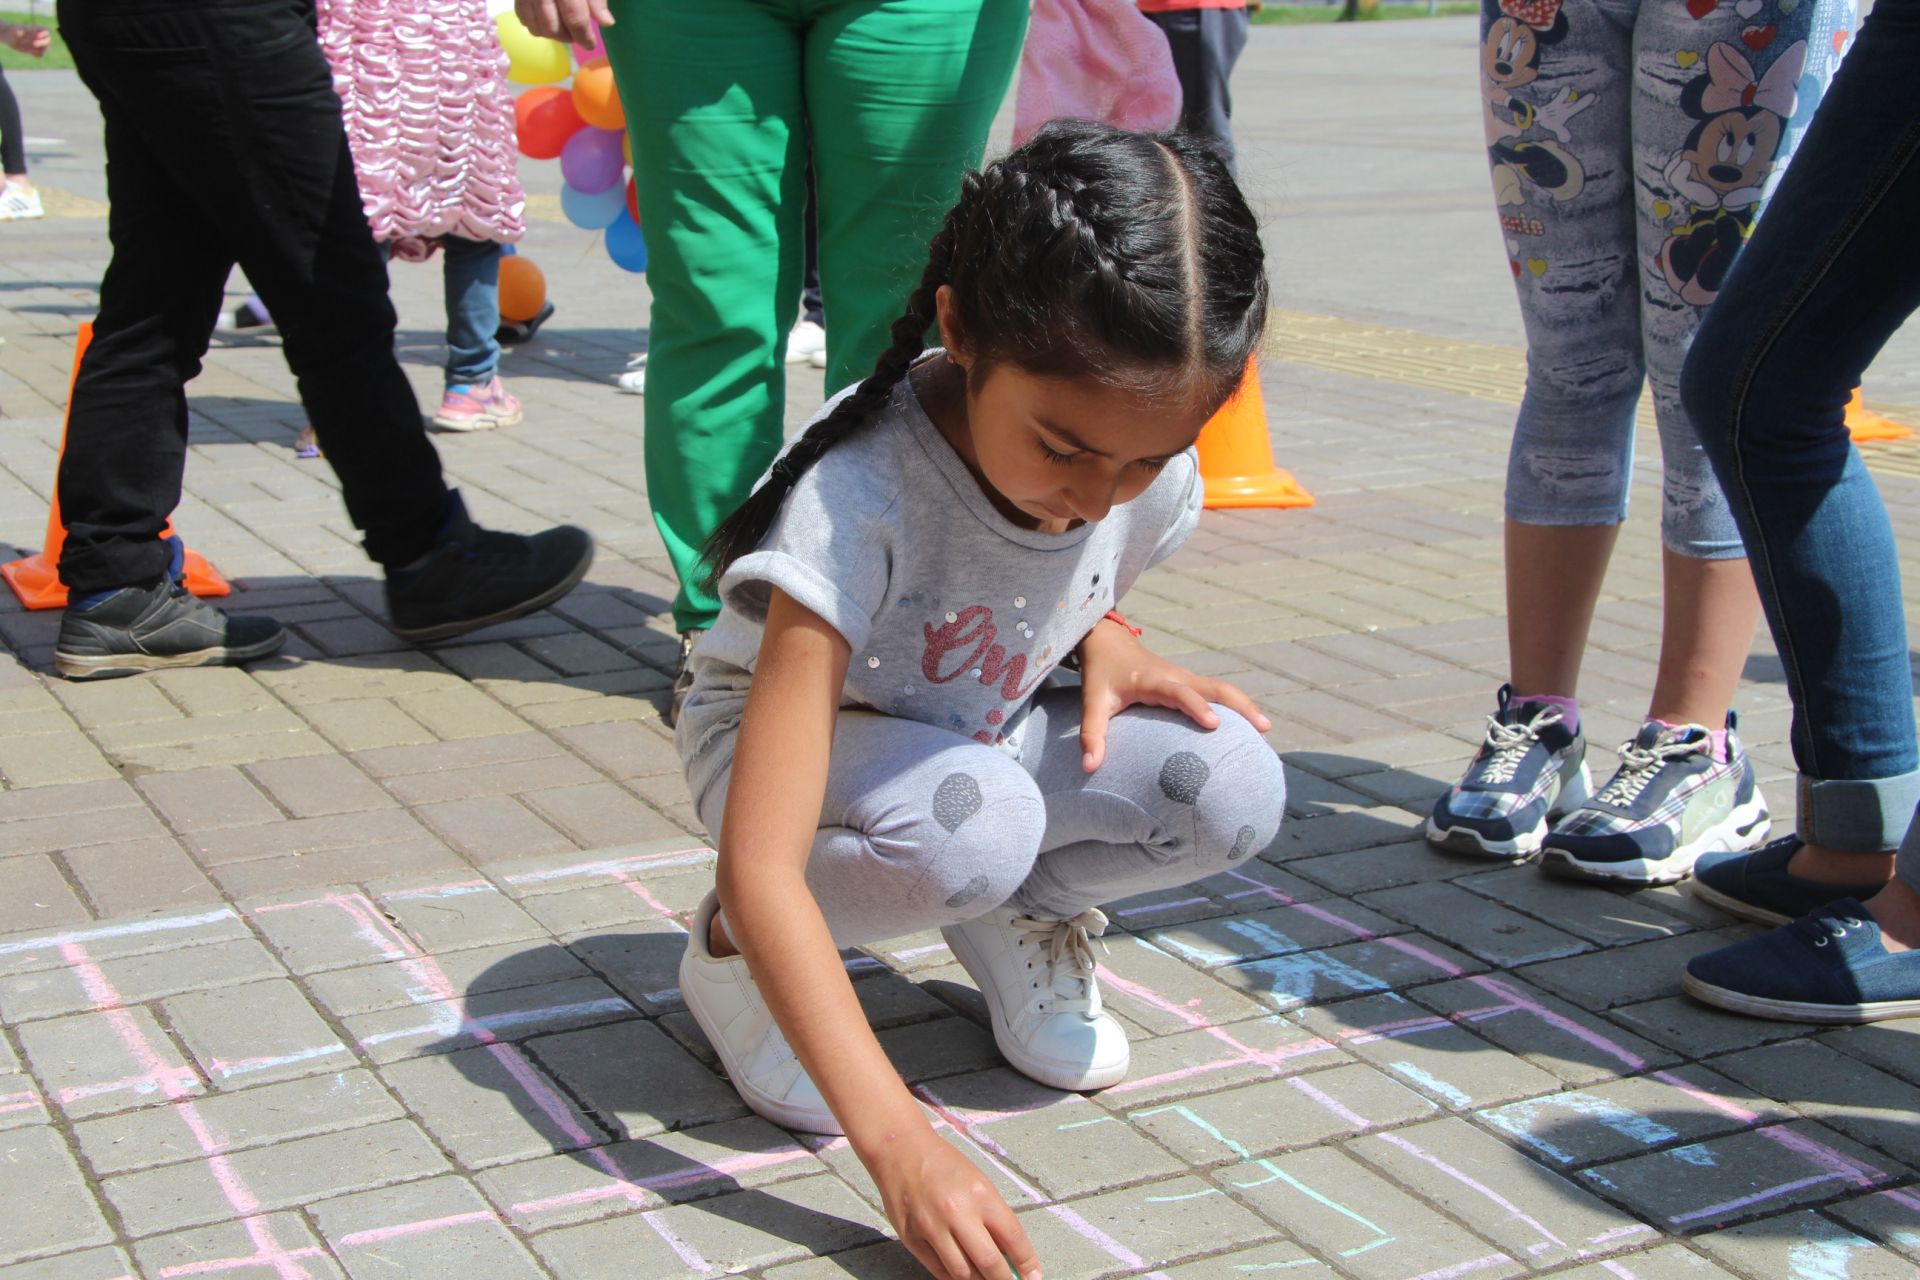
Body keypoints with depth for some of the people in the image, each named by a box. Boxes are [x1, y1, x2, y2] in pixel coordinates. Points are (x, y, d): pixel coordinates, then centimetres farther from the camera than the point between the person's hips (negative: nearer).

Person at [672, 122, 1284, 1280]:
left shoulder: (1148, 467, -19)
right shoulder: (858, 496, -38)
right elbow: (760, 864, -41)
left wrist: (1108, 642, -16)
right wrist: (898, 1143, -48)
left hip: (988, 737, 5)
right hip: (796, 735, -4)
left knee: (1234, 788, -22)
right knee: (971, 827, -38)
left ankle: (1018, 919, 7)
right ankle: (734, 955, -7)